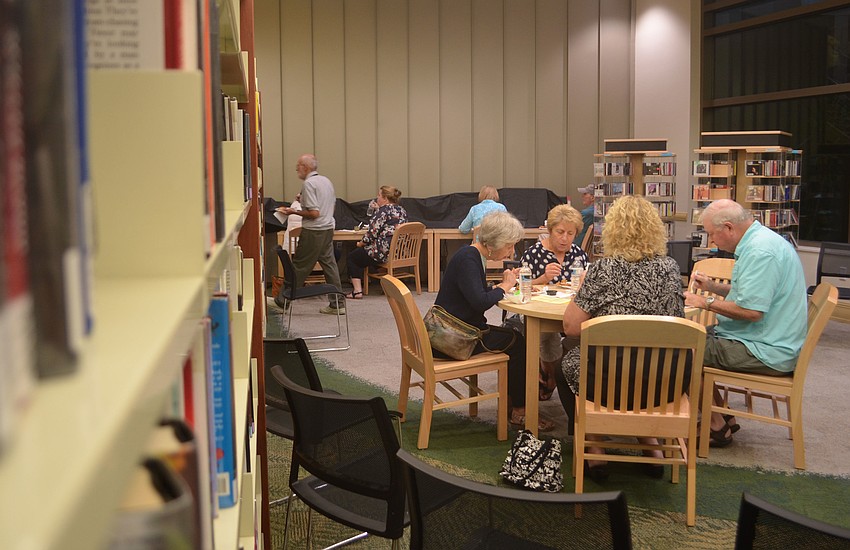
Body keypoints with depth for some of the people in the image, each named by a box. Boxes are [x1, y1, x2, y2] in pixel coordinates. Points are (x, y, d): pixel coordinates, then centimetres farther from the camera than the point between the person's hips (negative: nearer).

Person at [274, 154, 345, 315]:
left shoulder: (309, 184, -14)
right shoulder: (326, 181, 12)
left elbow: (314, 213, -20)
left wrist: (294, 212, -10)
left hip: (313, 232, -8)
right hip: (328, 229, 8)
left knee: (299, 266, -1)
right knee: (329, 264, 9)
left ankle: (282, 300, 8)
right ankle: (337, 304, 9)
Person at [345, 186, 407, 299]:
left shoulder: (383, 211, -14)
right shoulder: (402, 211, 12)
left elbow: (372, 233, -16)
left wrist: (361, 243, 1)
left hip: (384, 252, -9)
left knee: (352, 256, 13)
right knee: (361, 253, 29)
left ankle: (357, 290, 5)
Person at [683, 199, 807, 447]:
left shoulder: (760, 252, -23)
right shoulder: (760, 240, 12)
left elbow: (751, 311, -28)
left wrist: (707, 303, -15)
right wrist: (712, 286, 11)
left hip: (766, 352, -11)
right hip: (770, 342, 11)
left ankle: (718, 427, 5)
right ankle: (724, 417, 18)